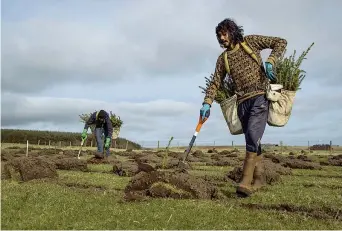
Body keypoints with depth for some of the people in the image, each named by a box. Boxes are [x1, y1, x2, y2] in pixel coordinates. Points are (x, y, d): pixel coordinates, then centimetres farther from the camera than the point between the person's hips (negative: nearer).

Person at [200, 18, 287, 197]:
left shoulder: (251, 41, 7)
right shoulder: (222, 58, 15)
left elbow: (281, 42, 8)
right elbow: (215, 82, 10)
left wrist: (270, 61, -8)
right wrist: (207, 103, -5)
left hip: (260, 96, -4)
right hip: (242, 101, 4)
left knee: (253, 135, -20)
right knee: (252, 141, 6)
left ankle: (246, 182, -21)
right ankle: (258, 179, 15)